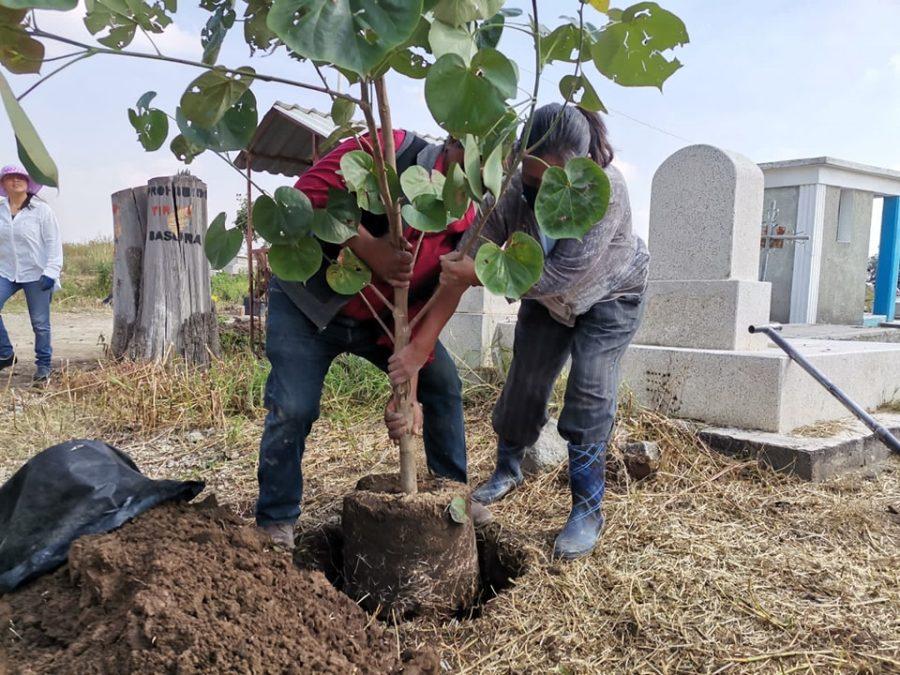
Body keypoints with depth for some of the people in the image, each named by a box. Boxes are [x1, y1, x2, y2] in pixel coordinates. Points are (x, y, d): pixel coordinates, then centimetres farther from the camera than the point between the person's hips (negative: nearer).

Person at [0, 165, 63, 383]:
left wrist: (51, 271, -13)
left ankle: (43, 364, 15)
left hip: (36, 274, -3)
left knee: (40, 322, 2)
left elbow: (53, 242, -4)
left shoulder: (42, 210, -2)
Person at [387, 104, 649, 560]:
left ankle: (588, 511, 1)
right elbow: (458, 268, -28)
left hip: (610, 296, -3)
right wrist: (421, 343, -32)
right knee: (524, 384, 5)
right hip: (546, 295, 4)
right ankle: (507, 470, 31)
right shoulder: (510, 188, -29)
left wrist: (482, 274, -41)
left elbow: (560, 276, -40)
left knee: (590, 394, -13)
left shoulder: (606, 191, -38)